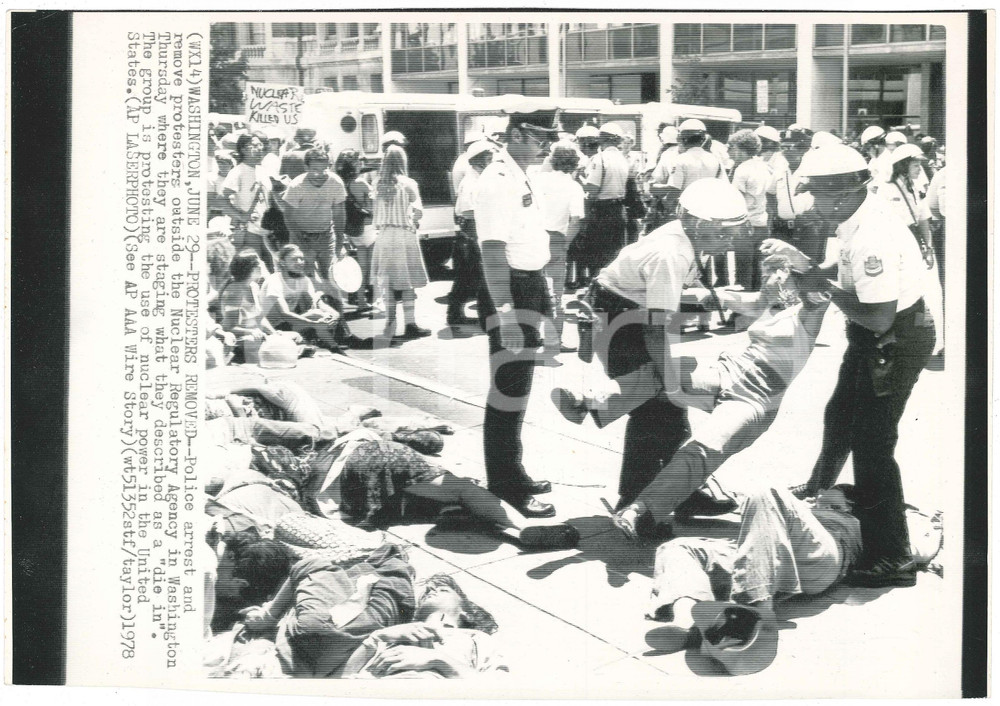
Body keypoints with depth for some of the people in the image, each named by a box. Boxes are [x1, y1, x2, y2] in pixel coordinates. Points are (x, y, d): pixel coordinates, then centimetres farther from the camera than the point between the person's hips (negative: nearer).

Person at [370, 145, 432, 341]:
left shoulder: (378, 185, 4)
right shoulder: (407, 184, -6)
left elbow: (375, 217, 4)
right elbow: (418, 210, -11)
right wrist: (413, 220, 6)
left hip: (384, 235, 4)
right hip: (404, 234, -3)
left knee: (388, 282, 9)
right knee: (408, 282, 1)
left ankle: (390, 323, 9)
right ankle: (410, 325, 0)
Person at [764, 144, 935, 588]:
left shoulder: (872, 238, -32)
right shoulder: (861, 217, -2)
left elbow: (879, 318, -33)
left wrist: (826, 289, -20)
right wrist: (805, 263, 1)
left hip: (895, 343, -11)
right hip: (873, 340, 11)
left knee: (872, 443, -6)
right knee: (839, 418, 29)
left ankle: (892, 558, 2)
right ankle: (819, 490, 57)